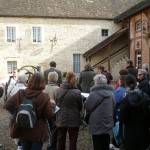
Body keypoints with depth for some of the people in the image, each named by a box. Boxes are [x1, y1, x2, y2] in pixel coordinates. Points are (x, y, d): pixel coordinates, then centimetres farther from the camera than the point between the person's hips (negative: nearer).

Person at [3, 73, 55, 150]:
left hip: (23, 130, 4)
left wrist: (16, 113, 7)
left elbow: (7, 105, -4)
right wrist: (52, 105, 4)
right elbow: (49, 115, -12)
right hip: (38, 132, -4)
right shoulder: (44, 97, -18)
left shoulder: (20, 94, -7)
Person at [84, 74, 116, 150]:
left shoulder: (95, 93, -19)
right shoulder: (111, 92, 3)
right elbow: (113, 106, 12)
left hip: (97, 124, -6)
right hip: (108, 123, 6)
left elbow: (87, 107, -11)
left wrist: (86, 101, 8)